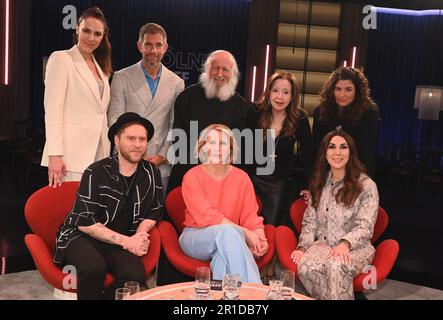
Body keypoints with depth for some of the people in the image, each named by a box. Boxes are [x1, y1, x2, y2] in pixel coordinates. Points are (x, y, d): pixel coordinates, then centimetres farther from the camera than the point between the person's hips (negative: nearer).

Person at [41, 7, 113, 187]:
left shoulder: (101, 68, 17)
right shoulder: (61, 59, -2)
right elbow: (52, 109, -10)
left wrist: (108, 154, 11)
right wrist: (54, 155, -17)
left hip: (99, 155, 6)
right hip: (72, 157, -6)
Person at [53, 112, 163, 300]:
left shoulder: (151, 173, 2)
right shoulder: (96, 173, -11)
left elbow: (153, 213, 13)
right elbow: (85, 223, -13)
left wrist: (140, 235, -8)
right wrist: (126, 241, -17)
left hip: (121, 242, 3)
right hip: (81, 235, -3)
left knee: (136, 275, -28)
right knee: (94, 268, -36)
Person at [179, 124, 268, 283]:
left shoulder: (242, 178, 5)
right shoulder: (192, 177, -6)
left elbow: (251, 216, 2)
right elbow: (207, 216, -16)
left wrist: (260, 237, -22)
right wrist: (245, 233, -23)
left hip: (227, 238, 2)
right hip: (195, 237, -2)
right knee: (228, 231, -35)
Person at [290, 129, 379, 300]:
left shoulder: (366, 185, -4)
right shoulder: (319, 183, 10)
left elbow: (365, 227, -10)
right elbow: (310, 222, 10)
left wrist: (345, 243, -29)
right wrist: (302, 247, -7)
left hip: (355, 247, -3)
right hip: (323, 244, 3)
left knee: (336, 266, -38)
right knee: (305, 266, -30)